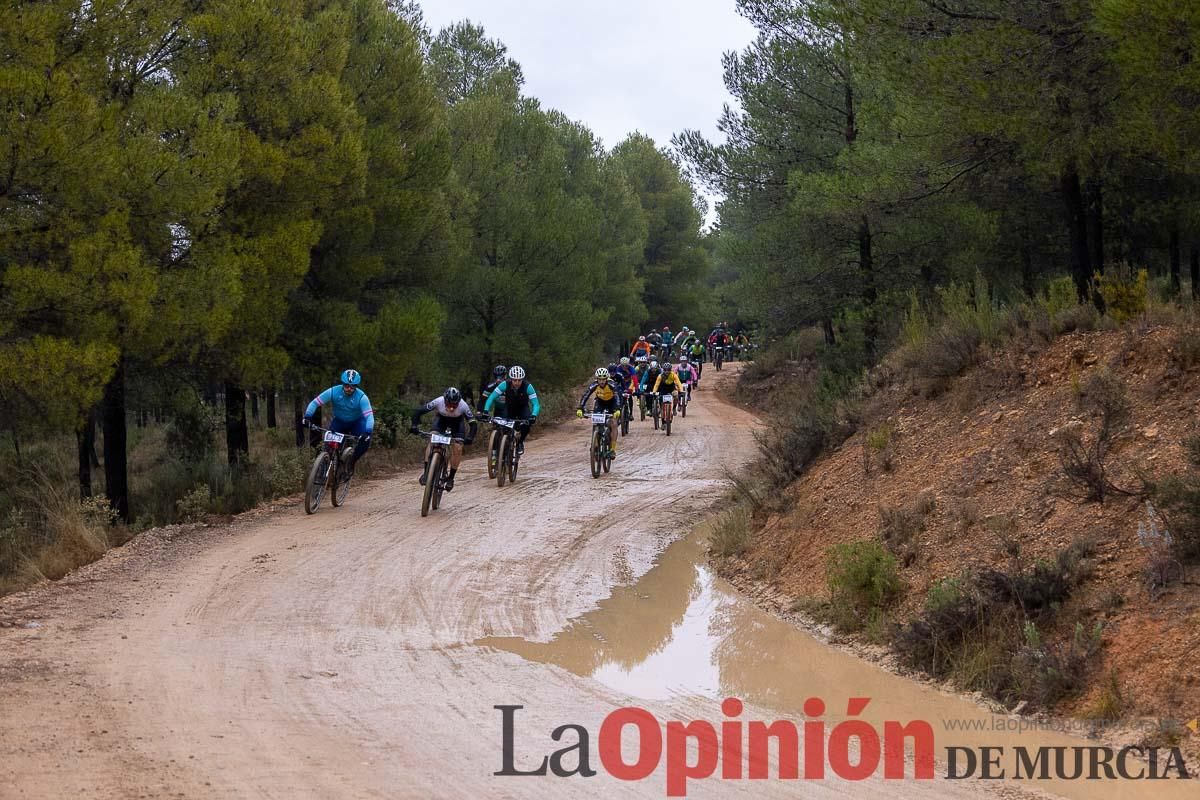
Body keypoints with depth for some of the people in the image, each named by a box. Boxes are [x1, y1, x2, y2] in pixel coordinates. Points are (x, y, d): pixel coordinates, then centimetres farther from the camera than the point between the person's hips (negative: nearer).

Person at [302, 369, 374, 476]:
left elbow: (369, 416, -36)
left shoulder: (361, 397, -28)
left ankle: (351, 462, -3)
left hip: (356, 423, -1)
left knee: (365, 441, -26)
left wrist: (367, 432, -52)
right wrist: (307, 417, -37)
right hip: (339, 422, 1)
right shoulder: (333, 392, -23)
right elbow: (315, 403, -21)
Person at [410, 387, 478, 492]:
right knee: (432, 441, -23)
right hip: (441, 419, 0)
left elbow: (473, 423, -31)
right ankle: (426, 471, -16)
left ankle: (451, 478, 2)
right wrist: (414, 426, -44)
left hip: (457, 421, 0)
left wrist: (470, 437, -47)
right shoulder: (438, 402, -36)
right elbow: (418, 412, -31)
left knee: (457, 448, -14)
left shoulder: (463, 406, -36)